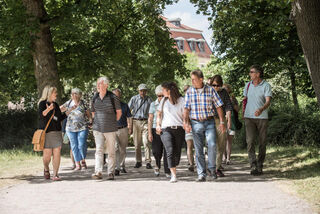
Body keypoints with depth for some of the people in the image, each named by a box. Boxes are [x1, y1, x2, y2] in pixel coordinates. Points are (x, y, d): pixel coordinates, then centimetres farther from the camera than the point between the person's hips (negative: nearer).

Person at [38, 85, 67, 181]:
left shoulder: (56, 105, 17)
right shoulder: (43, 103, -1)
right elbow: (41, 115, -15)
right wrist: (48, 109, -31)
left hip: (57, 132, 5)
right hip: (46, 132, -5)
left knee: (57, 152, -6)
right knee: (47, 154, -3)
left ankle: (55, 174, -2)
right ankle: (46, 169, 27)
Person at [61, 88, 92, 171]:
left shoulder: (83, 103, 2)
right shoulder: (68, 103, 7)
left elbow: (88, 113, 10)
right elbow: (60, 110, 9)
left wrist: (90, 119, -6)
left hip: (82, 128, -2)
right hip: (71, 128, 2)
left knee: (82, 145, -9)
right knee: (74, 146, 2)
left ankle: (83, 161, 13)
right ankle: (77, 164, 9)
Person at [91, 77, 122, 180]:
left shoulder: (112, 97, -5)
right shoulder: (94, 98, 6)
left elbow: (119, 112, 6)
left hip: (110, 129, -2)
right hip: (98, 129, 2)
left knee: (111, 151, 4)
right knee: (99, 150, -10)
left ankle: (111, 173, 11)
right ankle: (98, 172, -17)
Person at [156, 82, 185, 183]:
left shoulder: (181, 101, 4)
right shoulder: (164, 100, 14)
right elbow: (159, 114, 23)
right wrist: (158, 125, 10)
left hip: (179, 129, -1)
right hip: (166, 129, 1)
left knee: (177, 152, 2)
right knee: (170, 150, -17)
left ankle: (174, 169, 26)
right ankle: (173, 175, -21)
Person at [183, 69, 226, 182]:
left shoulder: (210, 90, -1)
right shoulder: (189, 92, 3)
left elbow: (218, 106, 3)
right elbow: (186, 109, 3)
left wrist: (222, 122, -1)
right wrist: (186, 123, -8)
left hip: (209, 122, -1)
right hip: (196, 123, 1)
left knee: (212, 145, -17)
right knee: (198, 149, 1)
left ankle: (212, 168, 5)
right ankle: (201, 174, 7)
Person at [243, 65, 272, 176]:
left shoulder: (266, 86, -5)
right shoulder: (248, 85, 10)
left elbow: (268, 101, -17)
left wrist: (261, 109, -36)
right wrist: (243, 114, 19)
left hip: (262, 117, -2)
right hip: (249, 117, 3)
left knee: (262, 142, 4)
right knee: (250, 141, -12)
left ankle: (260, 166, 16)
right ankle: (253, 166, -17)